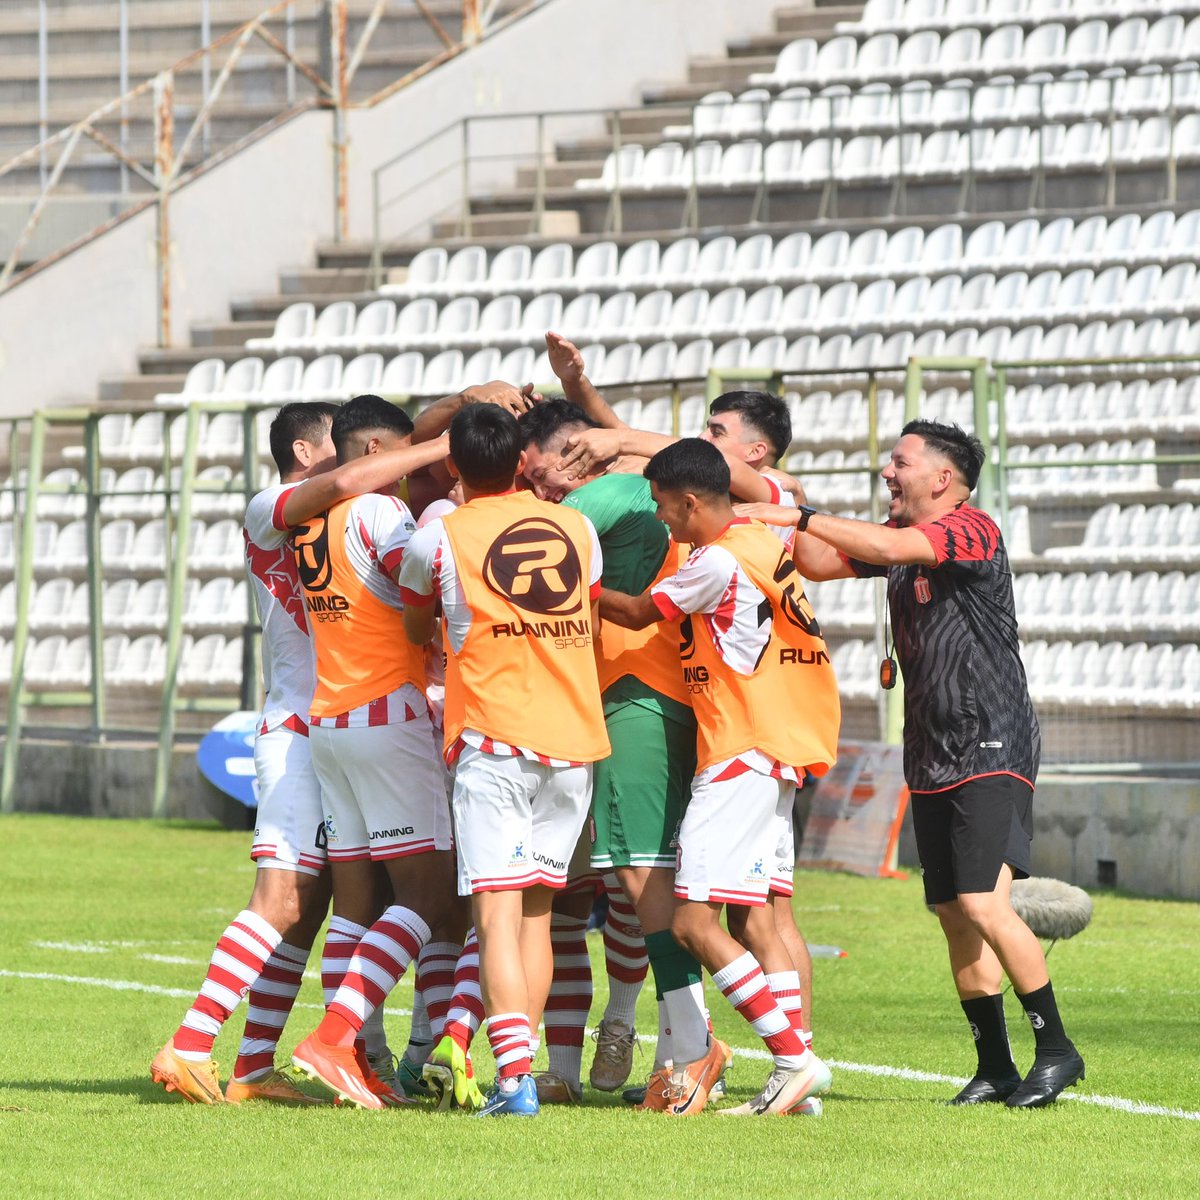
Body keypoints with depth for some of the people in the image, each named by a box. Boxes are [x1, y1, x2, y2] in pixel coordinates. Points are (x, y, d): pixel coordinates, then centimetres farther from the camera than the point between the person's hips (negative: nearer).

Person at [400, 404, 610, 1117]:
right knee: (537, 913, 12)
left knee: (498, 912, -10)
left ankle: (516, 1077, -24)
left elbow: (416, 630, 19)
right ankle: (515, 1067, 10)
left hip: (493, 739, -4)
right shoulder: (578, 529, 10)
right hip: (575, 737, 4)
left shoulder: (439, 538, 0)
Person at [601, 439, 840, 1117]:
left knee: (694, 923, -10)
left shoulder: (718, 562, -16)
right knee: (751, 919, 7)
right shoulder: (763, 542, 11)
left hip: (743, 753, -10)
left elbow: (639, 613, -2)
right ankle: (794, 1076, 1)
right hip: (779, 754, 10)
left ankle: (795, 1058, -14)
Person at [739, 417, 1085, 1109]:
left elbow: (885, 547, -28)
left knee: (986, 903, -18)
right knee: (955, 915, 6)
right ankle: (995, 1066, 12)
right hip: (933, 760, 9)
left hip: (993, 750, -9)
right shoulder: (902, 537, 14)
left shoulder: (971, 529, -13)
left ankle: (1057, 1048, -9)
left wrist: (798, 515, -23)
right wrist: (781, 513, 4)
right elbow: (820, 563, 19)